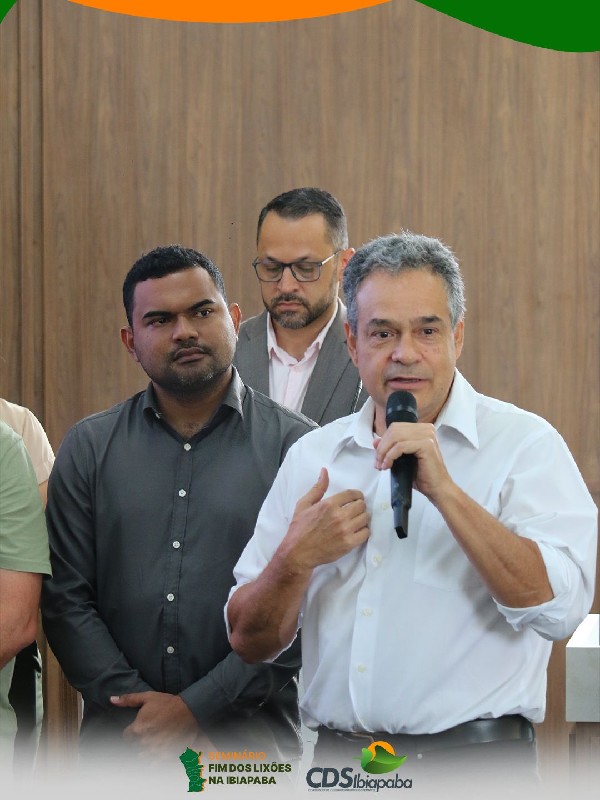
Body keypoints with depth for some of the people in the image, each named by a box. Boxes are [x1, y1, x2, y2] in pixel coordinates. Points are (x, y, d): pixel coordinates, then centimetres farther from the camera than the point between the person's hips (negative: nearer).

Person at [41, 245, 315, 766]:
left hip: (252, 738, -2)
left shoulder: (296, 446, -2)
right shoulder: (89, 448, 7)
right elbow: (67, 600, 2)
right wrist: (138, 707, -10)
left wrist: (195, 707, -13)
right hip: (117, 739, 2)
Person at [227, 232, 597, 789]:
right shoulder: (311, 456, 8)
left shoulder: (524, 444, -4)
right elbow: (251, 642, 9)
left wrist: (444, 490, -21)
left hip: (473, 761, -4)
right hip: (339, 760, 4)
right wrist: (298, 558, -10)